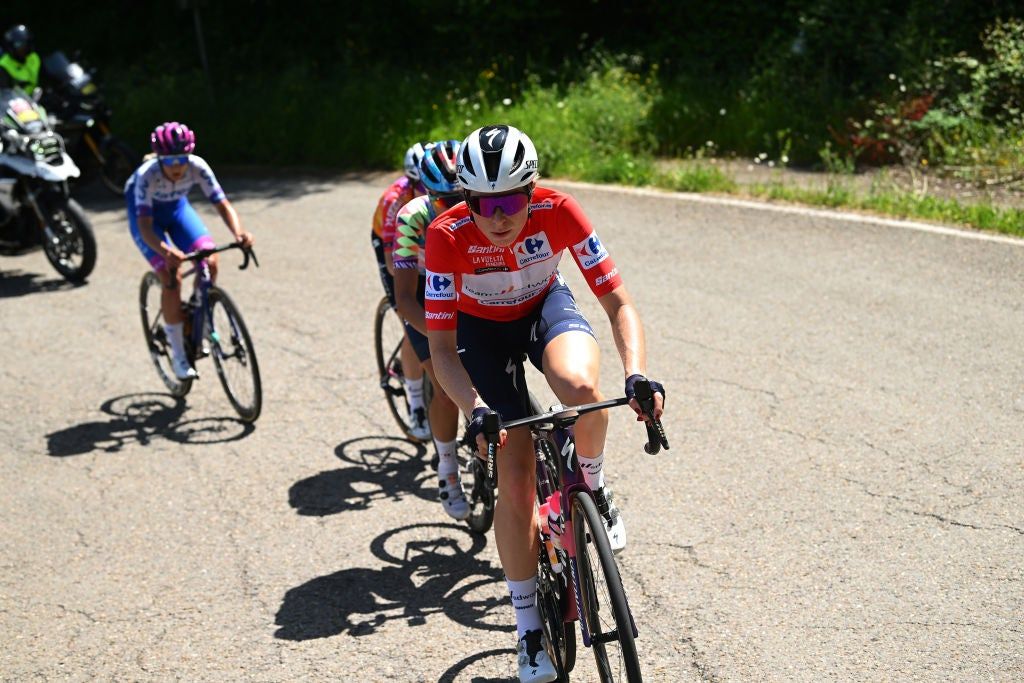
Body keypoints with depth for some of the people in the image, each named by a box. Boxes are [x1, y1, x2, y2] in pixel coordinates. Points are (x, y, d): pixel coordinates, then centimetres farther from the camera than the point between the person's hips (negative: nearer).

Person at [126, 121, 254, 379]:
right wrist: (166, 252, -60)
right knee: (171, 277, -21)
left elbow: (222, 204, -28)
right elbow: (145, 226, -41)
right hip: (146, 213, -4)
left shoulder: (197, 167, -29)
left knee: (210, 263, -18)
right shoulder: (147, 175, -37)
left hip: (177, 207, 4)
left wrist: (238, 232, -48)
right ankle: (178, 356, -8)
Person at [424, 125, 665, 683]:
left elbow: (618, 302, -27)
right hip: (482, 328, 0)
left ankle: (594, 491, -4)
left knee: (580, 388, -37)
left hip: (544, 306, 1)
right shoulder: (447, 236, -31)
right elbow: (441, 348, -27)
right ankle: (529, 627, 9)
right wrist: (477, 411, -43)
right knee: (515, 481, -8)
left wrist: (636, 375, -43)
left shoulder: (557, 211, -29)